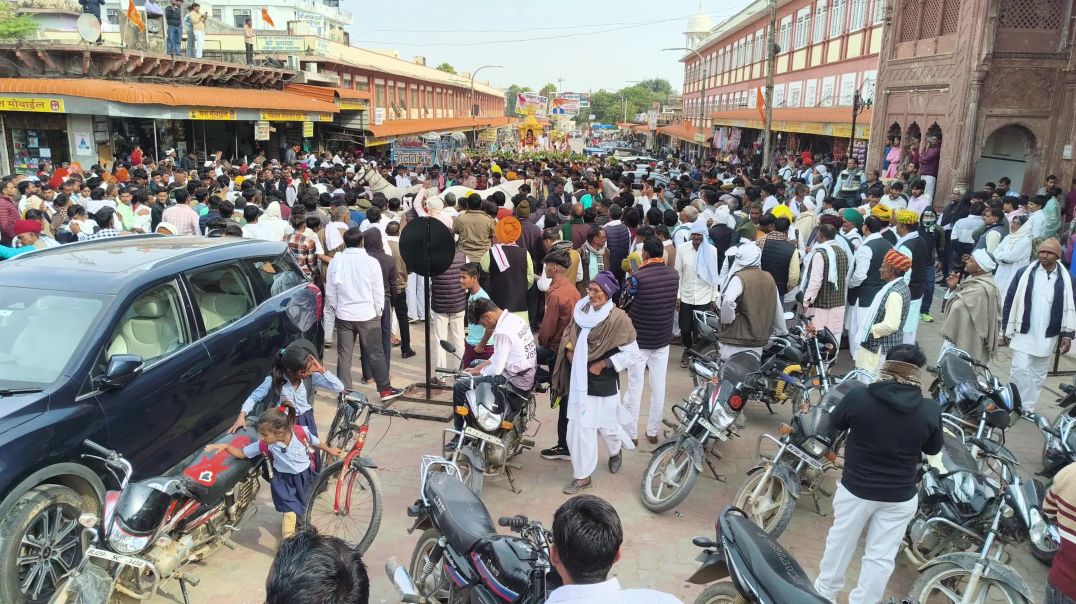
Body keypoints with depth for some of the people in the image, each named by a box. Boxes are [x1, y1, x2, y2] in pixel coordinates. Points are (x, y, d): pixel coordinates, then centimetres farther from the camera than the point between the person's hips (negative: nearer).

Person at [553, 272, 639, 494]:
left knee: (606, 425, 13)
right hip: (579, 381, 5)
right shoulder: (581, 311, 1)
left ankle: (615, 452, 46)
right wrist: (568, 349, -4)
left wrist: (603, 364, -17)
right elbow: (569, 335, 17)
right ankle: (582, 476, 19)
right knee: (579, 428, 6)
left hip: (603, 383, -5)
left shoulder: (617, 318, -17)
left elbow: (632, 351, -15)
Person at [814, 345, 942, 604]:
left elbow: (835, 422, 1)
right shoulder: (930, 410, -15)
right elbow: (933, 449, 3)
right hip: (900, 497, 0)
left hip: (855, 488, 0)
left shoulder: (858, 397, -19)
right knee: (881, 556, 14)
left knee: (841, 541, 21)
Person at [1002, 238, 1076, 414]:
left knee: (1038, 373, 11)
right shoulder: (1024, 273, -4)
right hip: (1024, 333, -2)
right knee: (1020, 369, -9)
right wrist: (1007, 329, -2)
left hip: (1048, 337, 2)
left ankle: (1028, 407, 21)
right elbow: (1009, 301, -1)